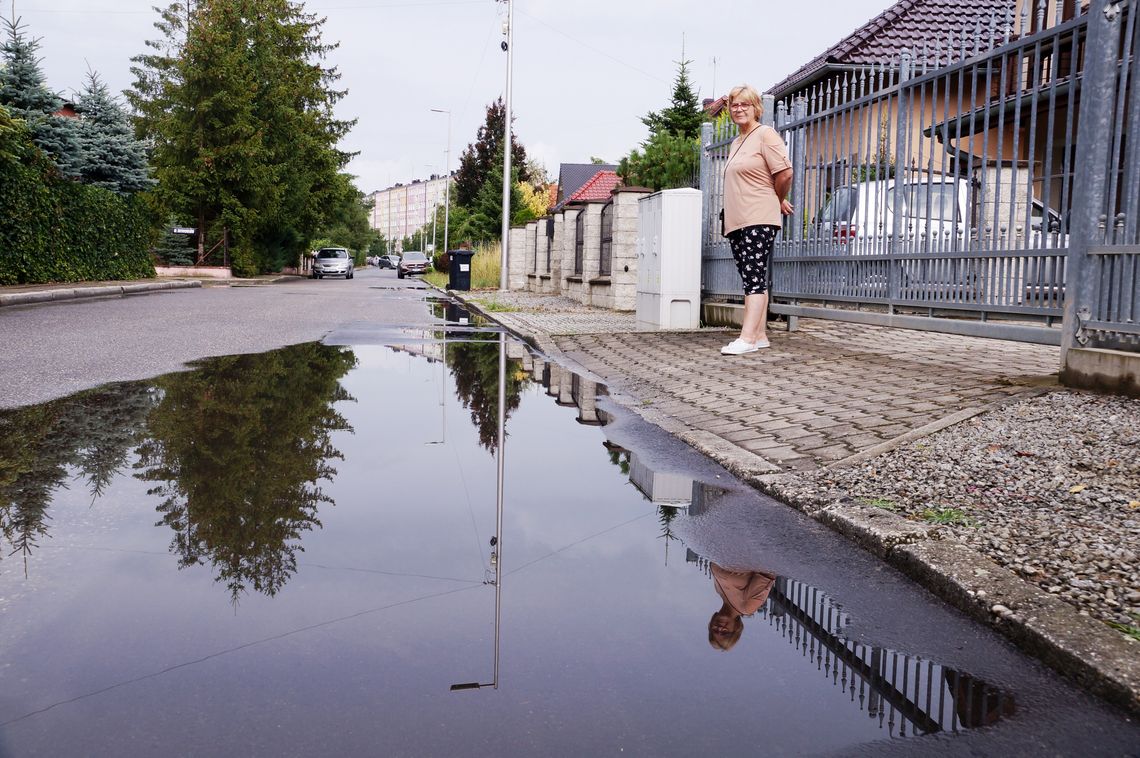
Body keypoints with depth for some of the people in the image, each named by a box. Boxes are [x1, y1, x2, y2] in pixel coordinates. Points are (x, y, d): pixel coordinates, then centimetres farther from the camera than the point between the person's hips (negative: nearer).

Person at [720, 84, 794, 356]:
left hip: (759, 220, -9)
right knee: (752, 279, 8)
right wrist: (777, 201, 25)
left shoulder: (765, 134, -4)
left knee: (754, 277, -14)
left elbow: (784, 173, -12)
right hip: (736, 221, 9)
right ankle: (760, 335, 11)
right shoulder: (735, 143, 22)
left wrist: (778, 200, 4)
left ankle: (747, 338, -20)